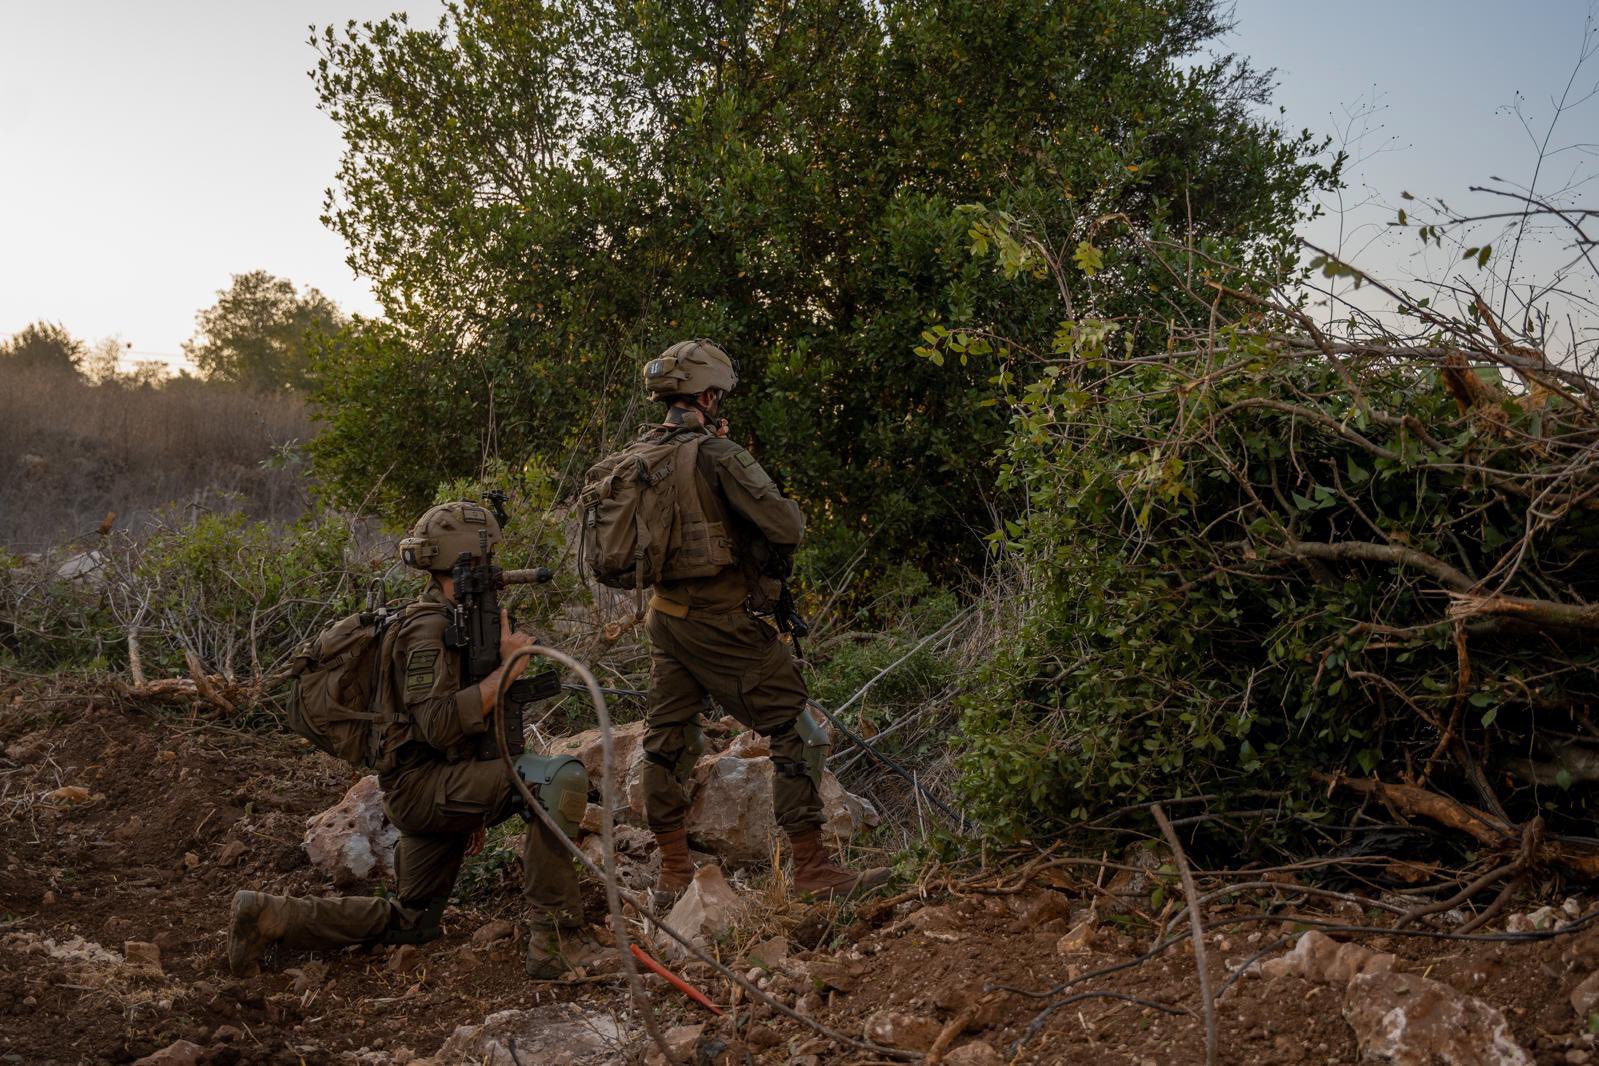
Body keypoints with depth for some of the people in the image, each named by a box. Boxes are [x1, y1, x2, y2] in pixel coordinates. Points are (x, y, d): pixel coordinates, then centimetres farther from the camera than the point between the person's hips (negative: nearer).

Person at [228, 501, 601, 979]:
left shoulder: (459, 619, 15)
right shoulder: (429, 627, -16)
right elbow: (439, 725, -28)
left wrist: (475, 809, 23)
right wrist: (506, 671, -23)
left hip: (436, 787, 10)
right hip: (423, 783, -10)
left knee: (410, 923, 20)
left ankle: (272, 916, 19)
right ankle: (557, 939, -26)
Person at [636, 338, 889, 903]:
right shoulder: (716, 453, -16)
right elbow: (786, 524, -21)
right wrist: (776, 558, -1)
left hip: (665, 617, 8)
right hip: (723, 622, -7)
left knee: (668, 739, 14)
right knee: (797, 732, 1)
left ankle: (671, 871, 22)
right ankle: (812, 866, 1)